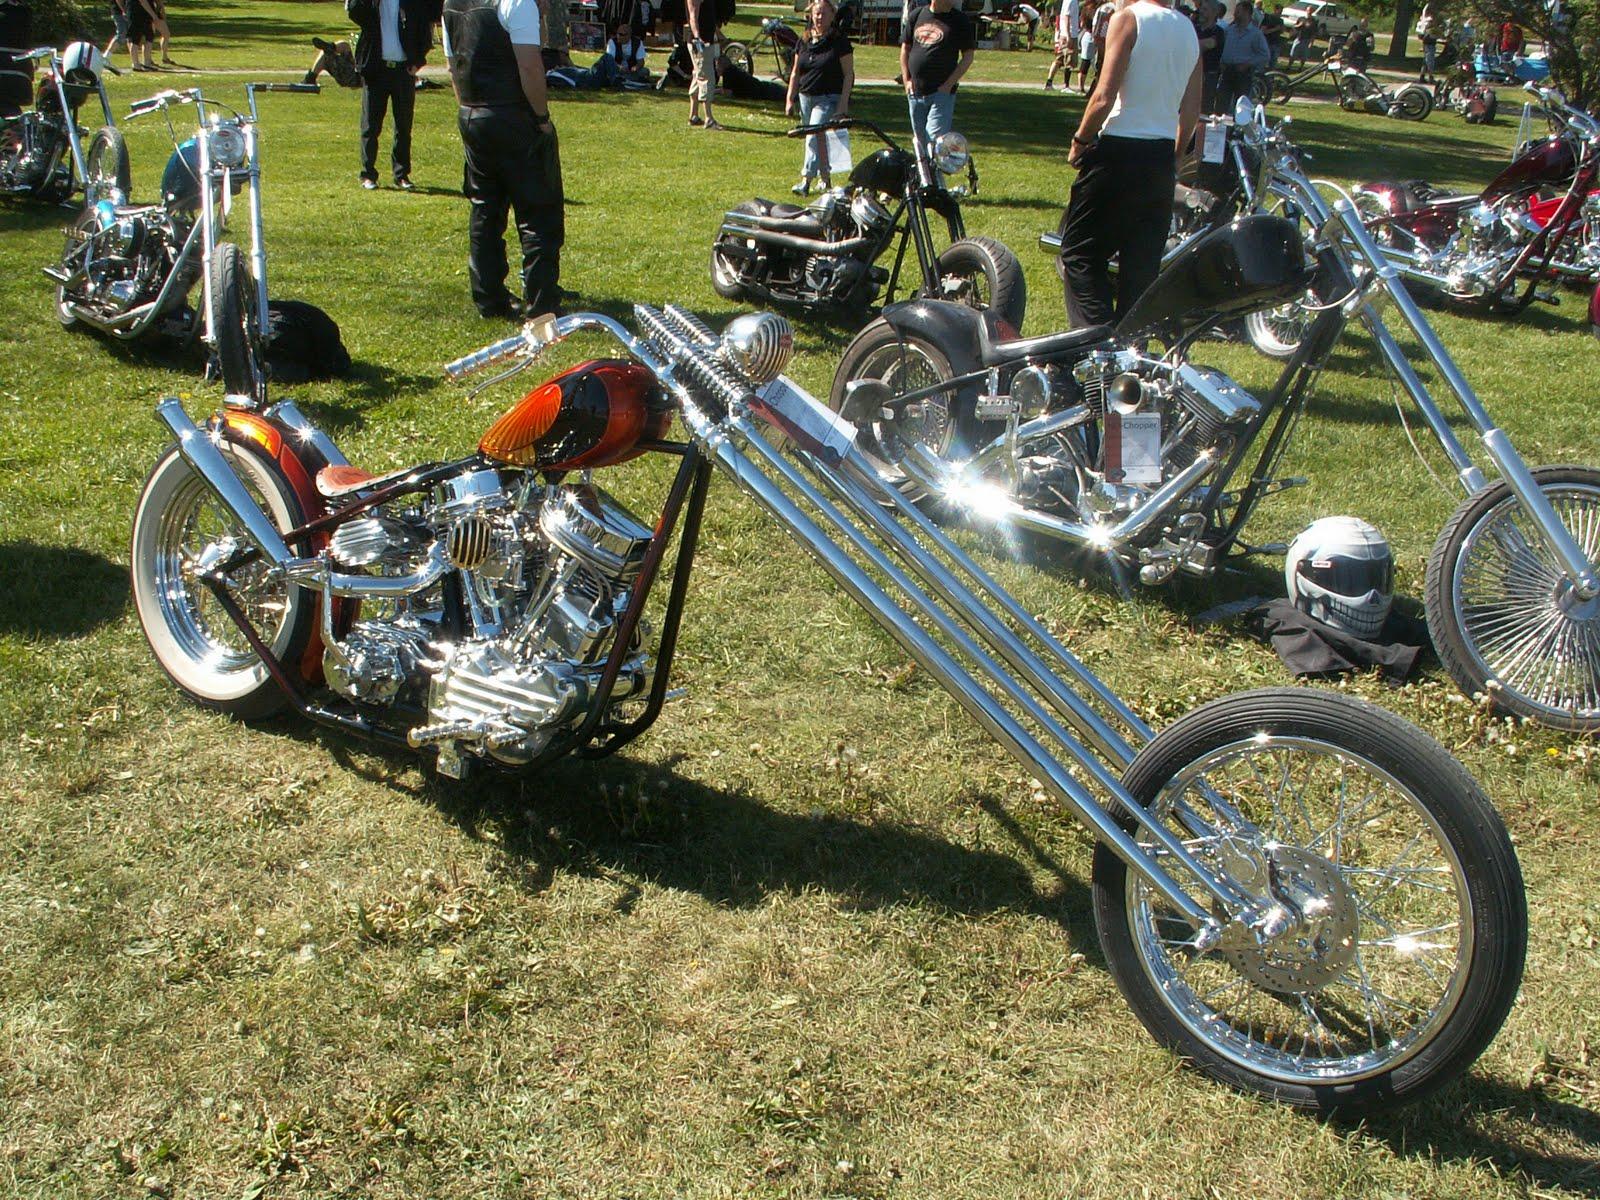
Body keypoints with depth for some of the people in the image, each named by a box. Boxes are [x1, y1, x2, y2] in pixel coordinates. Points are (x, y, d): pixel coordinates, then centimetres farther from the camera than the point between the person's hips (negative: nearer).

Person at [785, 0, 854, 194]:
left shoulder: (840, 41, -7)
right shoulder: (804, 41, 8)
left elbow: (848, 74, -7)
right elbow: (795, 72, 16)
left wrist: (843, 104, -14)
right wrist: (789, 99, 11)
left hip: (828, 98, -6)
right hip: (806, 97, 6)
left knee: (815, 135, -19)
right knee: (819, 139, 13)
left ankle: (806, 180, -22)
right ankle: (825, 179, 26)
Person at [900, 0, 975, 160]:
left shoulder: (960, 20, -2)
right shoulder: (916, 16, 8)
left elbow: (968, 57, -3)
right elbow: (905, 48, 15)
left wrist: (948, 84, -11)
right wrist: (907, 80, 5)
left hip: (942, 92, -4)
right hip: (915, 92, 4)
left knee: (935, 139, -15)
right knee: (920, 140, 13)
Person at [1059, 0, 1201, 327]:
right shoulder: (1189, 30, 10)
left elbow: (1104, 97, -16)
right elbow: (1192, 109, 13)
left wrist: (1080, 140, -3)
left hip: (1119, 152, -6)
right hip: (1162, 157, 7)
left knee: (1080, 251, 1)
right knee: (1143, 260, 11)